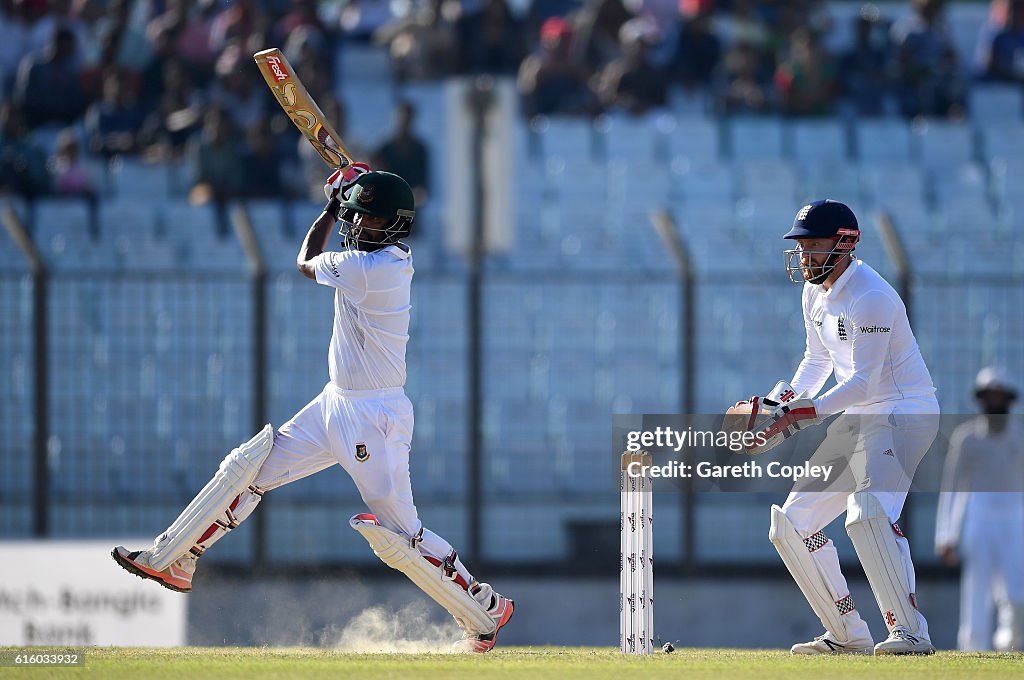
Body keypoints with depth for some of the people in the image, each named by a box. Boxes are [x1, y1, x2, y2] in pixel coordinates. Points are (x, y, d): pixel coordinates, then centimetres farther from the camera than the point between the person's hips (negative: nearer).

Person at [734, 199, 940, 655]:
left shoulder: (870, 297, -20)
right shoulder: (815, 293, 9)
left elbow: (862, 383, -25)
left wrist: (796, 416, -29)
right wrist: (788, 400, 4)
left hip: (904, 413, -10)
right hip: (855, 420, 10)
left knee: (868, 513, -32)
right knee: (791, 524, 7)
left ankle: (911, 631, -29)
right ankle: (848, 634, 12)